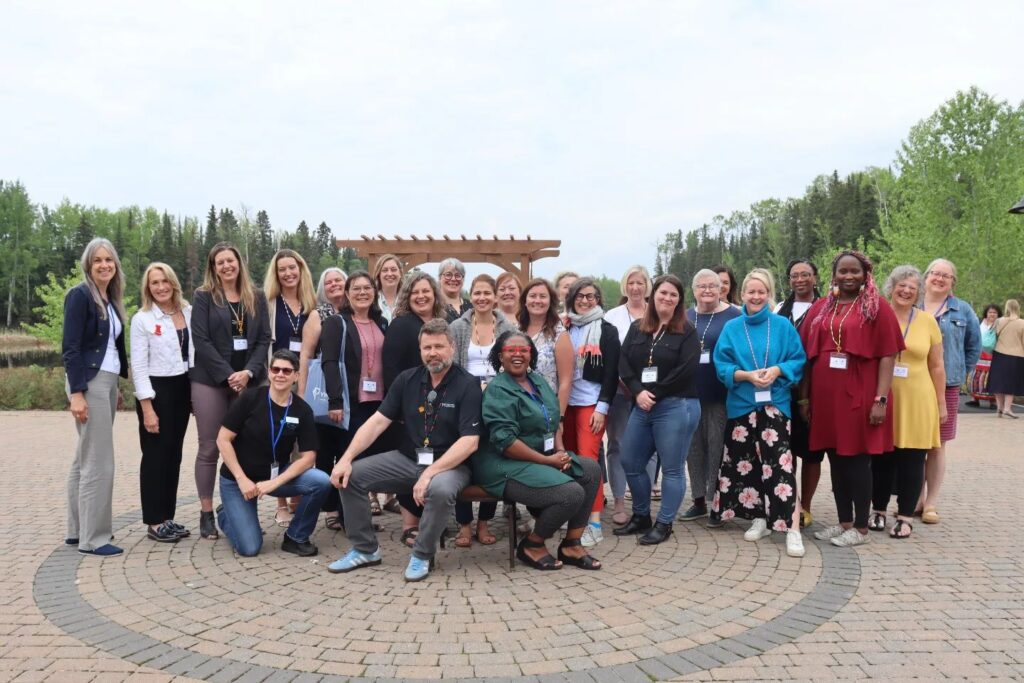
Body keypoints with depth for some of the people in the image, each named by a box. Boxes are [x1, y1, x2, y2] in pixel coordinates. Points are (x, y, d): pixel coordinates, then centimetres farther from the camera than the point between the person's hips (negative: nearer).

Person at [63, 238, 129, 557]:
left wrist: (116, 387, 18)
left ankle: (77, 530, 21)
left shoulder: (111, 299, 14)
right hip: (88, 383, -9)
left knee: (84, 459, 13)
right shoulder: (79, 295, -11)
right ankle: (93, 538, 1)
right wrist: (76, 393, -21)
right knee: (98, 462, -6)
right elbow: (71, 347, -16)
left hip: (107, 381, 9)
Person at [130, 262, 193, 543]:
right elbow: (139, 366, -9)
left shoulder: (189, 313, 5)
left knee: (174, 454, 10)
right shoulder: (142, 319, -6)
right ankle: (154, 522, 9)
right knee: (155, 456, 1)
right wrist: (147, 407, -15)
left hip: (182, 388, 5)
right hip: (155, 390, -5)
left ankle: (168, 517, 19)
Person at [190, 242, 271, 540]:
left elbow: (264, 338, 4)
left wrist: (248, 372, -11)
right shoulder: (203, 296, 2)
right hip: (211, 380, -2)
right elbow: (201, 341, -6)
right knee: (209, 448, 1)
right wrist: (228, 375, -13)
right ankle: (206, 514, 8)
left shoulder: (256, 297, 10)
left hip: (248, 379, 3)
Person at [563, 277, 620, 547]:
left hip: (591, 404, -4)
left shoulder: (607, 331, 1)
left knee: (588, 459, -10)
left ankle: (595, 524, -8)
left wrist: (602, 407, -12)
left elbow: (612, 372, -4)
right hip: (565, 403, 4)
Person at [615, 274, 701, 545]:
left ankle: (664, 524, 14)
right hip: (641, 406, 5)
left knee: (671, 468, 2)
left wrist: (654, 394, -13)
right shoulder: (636, 328, 11)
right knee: (630, 463, 10)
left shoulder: (687, 332, -2)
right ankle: (640, 516, 27)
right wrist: (638, 392, -13)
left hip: (676, 407, -5)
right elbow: (624, 363, 2)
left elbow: (685, 371, -13)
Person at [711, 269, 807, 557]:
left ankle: (792, 527, -12)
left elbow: (799, 360, 2)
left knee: (779, 463, -13)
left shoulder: (783, 326, 3)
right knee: (746, 463, 8)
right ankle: (760, 519, 23)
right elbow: (721, 365, 1)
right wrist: (746, 375, -15)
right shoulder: (731, 328, 6)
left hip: (775, 403, -2)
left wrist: (777, 370, -16)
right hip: (741, 404, 3)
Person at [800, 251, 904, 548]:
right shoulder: (820, 307, 10)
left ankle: (861, 528, 13)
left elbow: (887, 356, -6)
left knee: (857, 460, 2)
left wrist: (881, 399, -13)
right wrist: (804, 396, 8)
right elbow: (809, 354, 11)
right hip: (826, 395, 5)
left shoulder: (878, 307, -2)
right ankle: (844, 522, 22)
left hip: (859, 396, -4)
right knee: (836, 459, 11)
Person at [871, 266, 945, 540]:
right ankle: (879, 510, 22)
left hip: (916, 402, 1)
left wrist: (941, 403, 7)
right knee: (881, 458, 7)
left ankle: (905, 516, 16)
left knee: (911, 460, 5)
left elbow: (936, 366, 8)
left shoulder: (927, 322, 4)